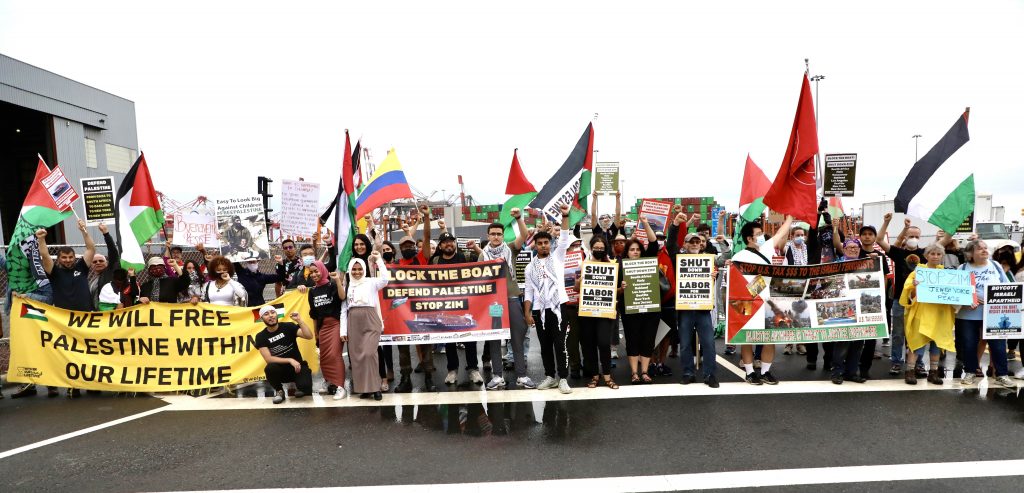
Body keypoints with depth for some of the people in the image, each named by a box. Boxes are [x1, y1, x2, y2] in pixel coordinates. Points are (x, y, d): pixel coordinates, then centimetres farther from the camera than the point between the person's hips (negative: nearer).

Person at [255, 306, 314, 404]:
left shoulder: (288, 326, -5)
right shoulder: (261, 336, -3)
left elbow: (309, 336, -18)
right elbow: (268, 359, -12)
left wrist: (299, 320, -29)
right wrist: (290, 360, -22)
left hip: (297, 366, -1)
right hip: (281, 370, 1)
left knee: (305, 387, -29)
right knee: (270, 368, -34)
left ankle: (299, 385, 11)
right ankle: (279, 391, -3)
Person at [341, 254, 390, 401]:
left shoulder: (371, 282, 2)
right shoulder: (348, 286, 14)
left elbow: (385, 279, -20)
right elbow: (345, 309, 12)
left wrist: (379, 260, -16)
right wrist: (343, 330, 8)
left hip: (370, 323, -4)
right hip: (354, 325, 4)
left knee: (369, 354, -14)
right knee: (356, 356, 4)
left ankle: (374, 387, -3)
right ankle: (364, 388, 14)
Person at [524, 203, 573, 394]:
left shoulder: (557, 258, 7)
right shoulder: (530, 267, 11)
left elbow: (564, 238, -6)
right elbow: (528, 291, 9)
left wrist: (565, 216, -17)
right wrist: (527, 312, 0)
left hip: (557, 307, -2)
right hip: (539, 310, 3)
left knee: (560, 344, -3)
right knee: (545, 346, 9)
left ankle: (563, 379, 5)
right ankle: (550, 376, 21)